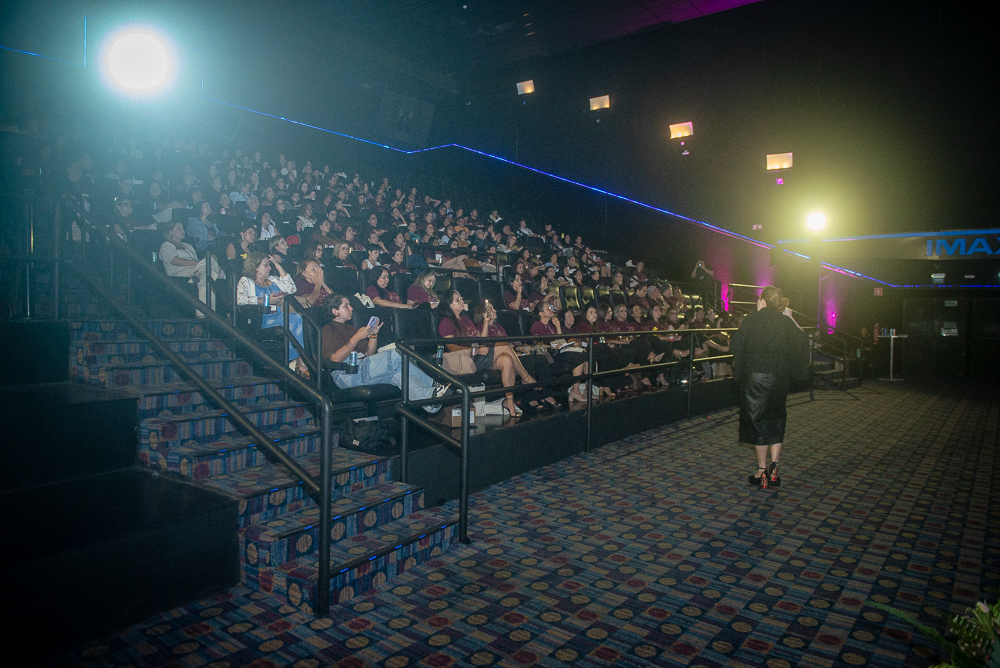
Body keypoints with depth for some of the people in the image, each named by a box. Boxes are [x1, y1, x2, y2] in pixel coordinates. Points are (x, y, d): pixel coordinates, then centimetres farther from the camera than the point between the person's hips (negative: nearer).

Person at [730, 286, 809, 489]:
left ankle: (762, 472, 9)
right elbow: (803, 341, 18)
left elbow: (735, 345, -5)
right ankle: (774, 469, 6)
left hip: (754, 376, -3)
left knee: (757, 422, 6)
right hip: (779, 377, 3)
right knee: (776, 423, 13)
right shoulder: (786, 322, 4)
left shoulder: (751, 320, -6)